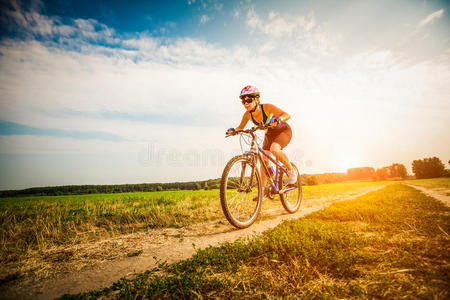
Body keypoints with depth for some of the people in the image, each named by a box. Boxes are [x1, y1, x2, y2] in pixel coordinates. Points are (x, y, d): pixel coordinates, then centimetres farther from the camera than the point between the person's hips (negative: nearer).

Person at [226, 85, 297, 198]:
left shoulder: (267, 107, -30)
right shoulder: (247, 114, -16)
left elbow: (287, 115, -36)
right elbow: (240, 127, -5)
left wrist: (277, 119, -57)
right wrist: (233, 130, -26)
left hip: (283, 131, -5)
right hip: (269, 135, 6)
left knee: (274, 149, -35)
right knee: (264, 160, -3)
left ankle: (291, 171, -10)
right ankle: (263, 190, 9)